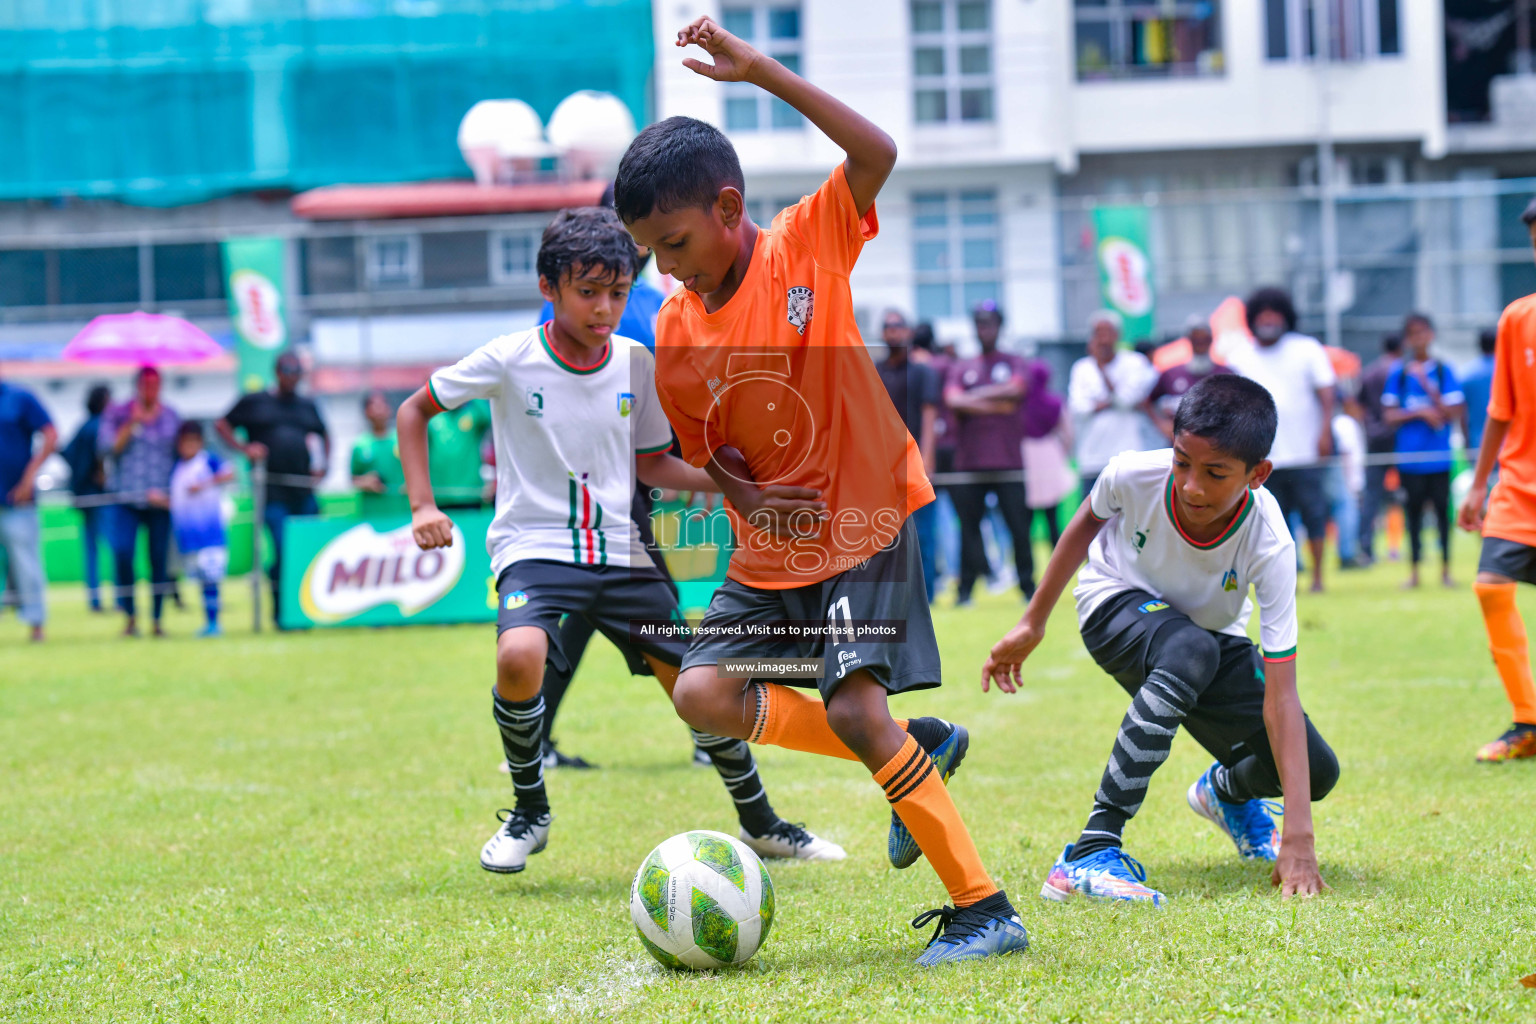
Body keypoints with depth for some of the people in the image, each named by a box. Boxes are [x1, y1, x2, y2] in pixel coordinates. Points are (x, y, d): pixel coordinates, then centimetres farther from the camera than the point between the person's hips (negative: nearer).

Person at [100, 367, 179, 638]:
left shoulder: (171, 417, 11)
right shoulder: (118, 414, 6)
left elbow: (181, 456, 13)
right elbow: (108, 447, -5)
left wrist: (172, 492, 4)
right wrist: (132, 424, -13)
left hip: (161, 501, 2)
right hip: (126, 500, -2)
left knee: (160, 559, -3)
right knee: (122, 552, -17)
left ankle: (157, 620, 5)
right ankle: (130, 616, -4)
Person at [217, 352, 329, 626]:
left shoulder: (308, 406, 18)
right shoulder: (254, 402, 6)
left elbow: (324, 436, 32)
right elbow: (222, 425, 11)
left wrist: (323, 465, 16)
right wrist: (244, 448, -4)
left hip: (304, 491, 4)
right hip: (273, 492, -4)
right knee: (283, 551, -12)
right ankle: (281, 615, -3)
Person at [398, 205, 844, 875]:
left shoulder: (635, 363, 1)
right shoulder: (509, 361, -10)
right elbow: (414, 411, 3)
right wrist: (423, 506, -9)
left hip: (619, 550, 4)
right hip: (534, 546, -4)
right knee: (520, 656, -33)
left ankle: (760, 824, 26)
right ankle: (530, 812, -8)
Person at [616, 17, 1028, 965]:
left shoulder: (809, 246, -12)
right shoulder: (675, 333, 0)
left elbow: (878, 153, -28)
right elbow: (707, 449, 12)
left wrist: (757, 68, -32)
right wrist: (746, 493, -11)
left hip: (866, 528, -6)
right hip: (771, 555, 6)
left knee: (853, 704, -20)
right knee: (703, 693, -7)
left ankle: (986, 911, -14)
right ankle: (918, 748, 8)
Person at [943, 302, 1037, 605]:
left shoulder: (1016, 364, 11)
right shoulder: (961, 368, 14)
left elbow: (1016, 389, -10)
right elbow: (953, 400, -4)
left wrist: (976, 396, -5)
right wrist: (998, 405, -8)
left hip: (1010, 463, -2)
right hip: (969, 463, 2)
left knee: (1020, 526, -4)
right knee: (969, 525, 0)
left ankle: (1028, 587, 3)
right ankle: (965, 589, 5)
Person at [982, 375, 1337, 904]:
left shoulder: (1269, 545, -34)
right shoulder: (1133, 475, -34)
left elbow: (1279, 695, -35)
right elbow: (1087, 524, -6)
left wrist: (1298, 838, -39)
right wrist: (1033, 623, 2)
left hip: (1211, 631, 2)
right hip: (1118, 602, -2)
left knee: (1316, 771, -11)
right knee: (1193, 651, -39)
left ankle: (1227, 791, 27)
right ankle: (1091, 851, -37)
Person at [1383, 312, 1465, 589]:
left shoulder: (1443, 371, 2)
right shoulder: (1399, 374, 6)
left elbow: (1453, 414, -5)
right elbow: (1390, 416, 3)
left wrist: (1427, 387, -12)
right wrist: (1420, 413, -11)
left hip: (1439, 458, -1)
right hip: (1409, 458, 1)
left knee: (1443, 510, 0)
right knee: (1413, 512, 4)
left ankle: (1445, 570, 9)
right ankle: (1414, 571, 11)